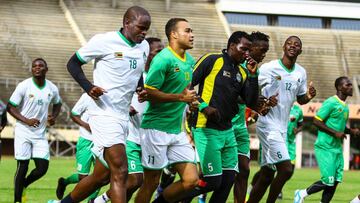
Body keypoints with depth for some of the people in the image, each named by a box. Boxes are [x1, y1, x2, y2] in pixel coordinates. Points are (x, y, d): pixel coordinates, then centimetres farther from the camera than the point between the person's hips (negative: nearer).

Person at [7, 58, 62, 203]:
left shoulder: (52, 89, 1)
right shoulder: (24, 86, -11)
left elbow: (57, 104, 21)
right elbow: (10, 107, -8)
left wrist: (53, 117, 1)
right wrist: (26, 120, -19)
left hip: (40, 134, 4)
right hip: (23, 132, -4)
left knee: (42, 168, -2)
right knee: (23, 166, -5)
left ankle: (23, 186, 26)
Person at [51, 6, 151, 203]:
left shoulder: (143, 47, 11)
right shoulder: (104, 41, -9)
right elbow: (73, 63, 0)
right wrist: (88, 87, -17)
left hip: (123, 117, 8)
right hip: (104, 114, -8)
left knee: (101, 176, 13)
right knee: (120, 172, -17)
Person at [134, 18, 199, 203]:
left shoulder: (190, 60, 11)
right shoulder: (163, 59, -14)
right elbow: (148, 92, -19)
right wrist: (180, 97, -17)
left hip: (177, 130, 7)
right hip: (156, 129, -7)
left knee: (191, 180, -1)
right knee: (151, 183, 0)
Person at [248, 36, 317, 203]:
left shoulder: (301, 73, 10)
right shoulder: (269, 68, -9)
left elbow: (300, 99, 20)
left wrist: (308, 96, -1)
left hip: (282, 128, 7)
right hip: (268, 125, -7)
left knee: (266, 176, 9)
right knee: (286, 169, -16)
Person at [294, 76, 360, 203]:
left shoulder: (345, 107, 16)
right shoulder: (330, 103, -11)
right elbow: (316, 121, -15)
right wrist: (335, 133, -18)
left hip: (337, 149, 9)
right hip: (325, 148, -9)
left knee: (335, 181, 1)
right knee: (328, 182, -9)